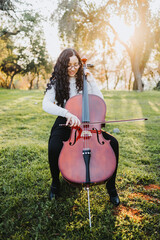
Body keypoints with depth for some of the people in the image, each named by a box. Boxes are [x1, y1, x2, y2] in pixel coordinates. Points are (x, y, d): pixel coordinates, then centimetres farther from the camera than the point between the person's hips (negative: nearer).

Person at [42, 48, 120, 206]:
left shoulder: (84, 81, 7)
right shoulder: (56, 82, 0)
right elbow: (46, 105, -19)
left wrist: (91, 82, -6)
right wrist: (67, 113, -35)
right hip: (65, 123, -2)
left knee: (113, 142, -19)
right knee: (54, 147, -33)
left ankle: (111, 186, 1)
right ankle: (55, 182, 0)